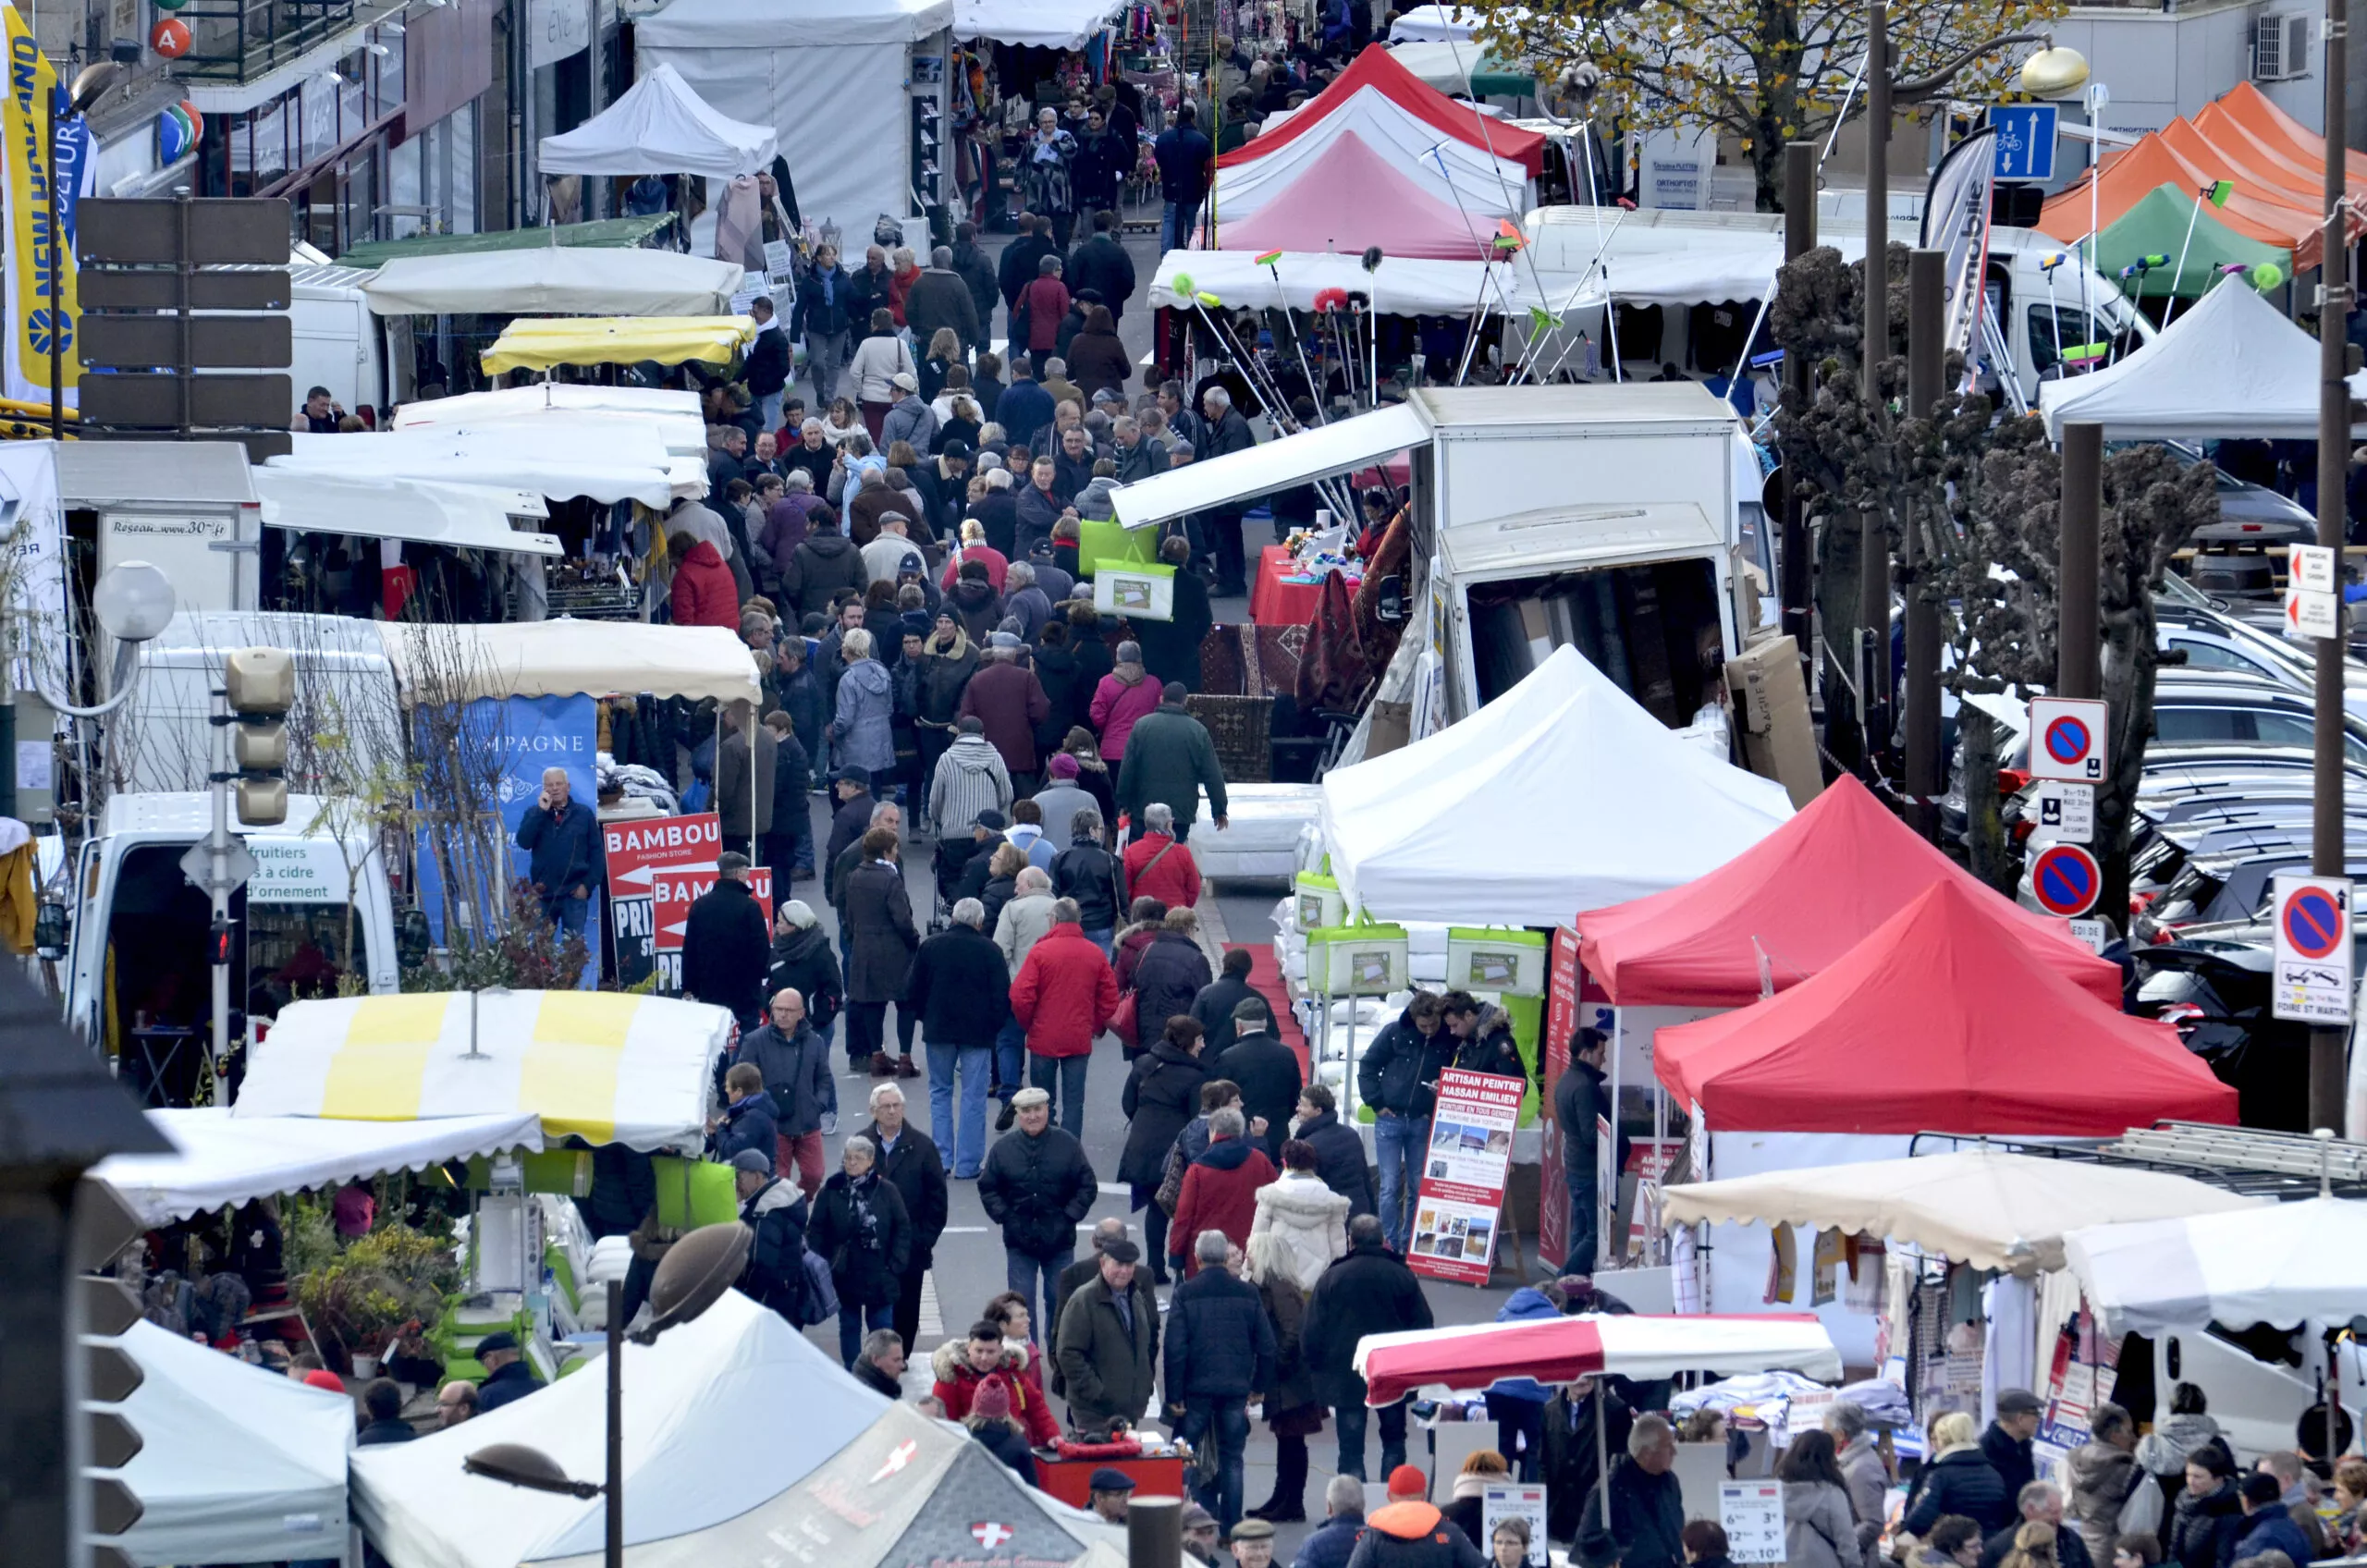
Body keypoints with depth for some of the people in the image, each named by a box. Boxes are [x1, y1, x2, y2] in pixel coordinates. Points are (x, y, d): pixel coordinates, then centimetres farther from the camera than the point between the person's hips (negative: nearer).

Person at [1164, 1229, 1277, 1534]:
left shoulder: (1185, 1294, -8)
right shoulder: (1247, 1293, 1)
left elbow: (1175, 1349, -11)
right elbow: (1266, 1345, 4)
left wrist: (1174, 1394, -7)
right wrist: (1260, 1385, 14)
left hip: (1197, 1388, -3)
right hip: (1236, 1388, 3)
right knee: (1232, 1457, 8)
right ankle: (1231, 1528, 6)